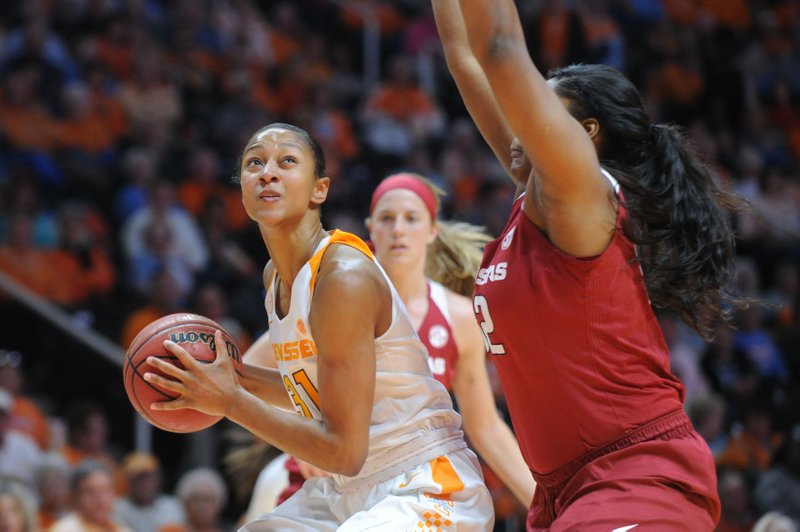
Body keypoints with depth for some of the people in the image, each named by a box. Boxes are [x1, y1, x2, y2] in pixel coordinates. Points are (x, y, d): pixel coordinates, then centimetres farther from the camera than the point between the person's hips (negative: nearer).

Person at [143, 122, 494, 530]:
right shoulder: (276, 275, 6)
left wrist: (232, 402, -18)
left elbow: (344, 450, -22)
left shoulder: (346, 278, -21)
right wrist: (233, 374, 5)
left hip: (426, 491, -9)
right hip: (351, 492, 9)